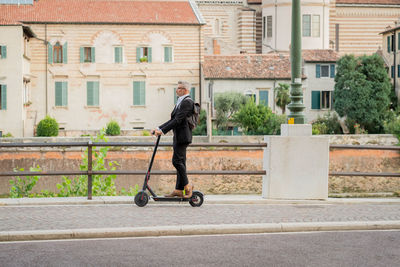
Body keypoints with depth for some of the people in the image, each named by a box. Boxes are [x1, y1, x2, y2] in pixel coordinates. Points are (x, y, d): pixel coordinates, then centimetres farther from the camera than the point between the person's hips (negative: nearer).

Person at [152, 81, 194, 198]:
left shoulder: (187, 102, -11)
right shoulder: (180, 102, 22)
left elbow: (178, 120, -19)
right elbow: (173, 120, 21)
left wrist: (162, 131, -21)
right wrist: (158, 128, 13)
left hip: (182, 136, -10)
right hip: (178, 137, 10)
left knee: (177, 161, -13)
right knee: (180, 162, 8)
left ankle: (187, 186, -3)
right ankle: (178, 190, 9)